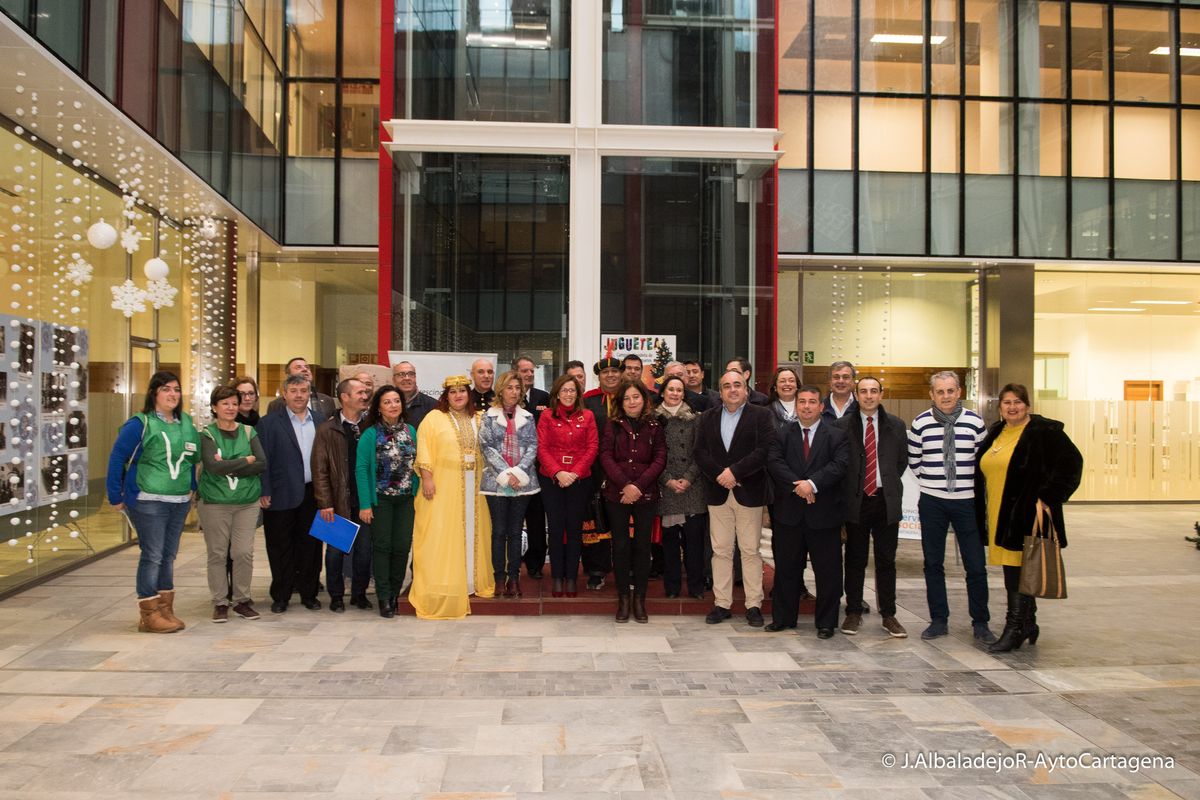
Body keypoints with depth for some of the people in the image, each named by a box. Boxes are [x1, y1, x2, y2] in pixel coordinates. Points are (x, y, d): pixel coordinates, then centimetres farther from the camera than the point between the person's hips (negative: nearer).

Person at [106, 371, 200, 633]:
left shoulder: (186, 423, 9)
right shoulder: (140, 424, -8)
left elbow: (193, 458, 17)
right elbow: (117, 459, -7)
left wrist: (193, 487, 10)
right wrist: (116, 497, -6)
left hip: (180, 502, 6)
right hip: (148, 501, -6)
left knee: (168, 555, 11)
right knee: (152, 555, -4)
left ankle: (166, 610, 20)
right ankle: (149, 615, 6)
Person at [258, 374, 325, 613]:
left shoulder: (320, 421, 9)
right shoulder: (269, 423, 0)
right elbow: (263, 459, -4)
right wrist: (264, 492, -10)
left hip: (313, 494, 3)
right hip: (282, 495, -3)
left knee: (310, 546, 9)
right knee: (281, 548, 5)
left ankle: (309, 593, 20)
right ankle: (280, 597, 16)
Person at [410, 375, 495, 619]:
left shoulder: (478, 419, 11)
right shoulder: (434, 418, -3)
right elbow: (424, 450, -8)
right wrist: (427, 478, -16)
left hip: (473, 487, 5)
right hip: (443, 486, -4)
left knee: (472, 532, 10)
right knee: (443, 536, -1)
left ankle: (471, 580, 22)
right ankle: (444, 585, 5)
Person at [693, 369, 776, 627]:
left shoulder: (761, 415, 1)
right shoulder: (707, 418, 10)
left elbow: (764, 451, -11)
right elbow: (700, 452, 2)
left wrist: (734, 472, -17)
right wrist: (719, 475, -13)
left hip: (749, 492, -3)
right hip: (718, 493, 3)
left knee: (750, 551, 3)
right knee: (721, 551, 6)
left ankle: (754, 605, 11)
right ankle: (722, 604, 14)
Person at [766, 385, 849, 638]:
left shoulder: (837, 436, 4)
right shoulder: (782, 434, 7)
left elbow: (839, 465, -10)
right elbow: (774, 462, -7)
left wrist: (812, 483, -22)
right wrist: (797, 484, -20)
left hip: (824, 513, -1)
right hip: (789, 512, 1)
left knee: (828, 570, 5)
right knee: (786, 569, 10)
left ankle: (826, 622, 18)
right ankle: (783, 617, 22)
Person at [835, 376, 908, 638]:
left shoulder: (896, 426, 6)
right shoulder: (842, 425, -1)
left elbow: (902, 461, 13)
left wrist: (889, 483, 8)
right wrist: (848, 488, 1)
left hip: (886, 500, 1)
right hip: (856, 499, -1)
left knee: (886, 560, 7)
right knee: (855, 560, 7)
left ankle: (889, 615, 16)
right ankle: (853, 613, 17)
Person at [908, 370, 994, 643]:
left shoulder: (974, 421, -1)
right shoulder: (921, 423, -1)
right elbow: (914, 461, 10)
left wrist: (972, 485, 4)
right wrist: (931, 480, 8)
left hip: (967, 500, -1)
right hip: (931, 501, 1)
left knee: (976, 565, 0)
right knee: (933, 563, 7)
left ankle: (980, 623, 14)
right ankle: (939, 620, 18)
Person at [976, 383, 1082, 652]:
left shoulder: (1045, 431, -8)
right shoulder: (995, 432, 13)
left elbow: (1071, 462, -13)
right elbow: (984, 472, 24)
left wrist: (1047, 497, -16)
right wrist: (983, 513, 16)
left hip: (1025, 516, -7)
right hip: (999, 516, 7)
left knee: (1017, 572, -6)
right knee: (1016, 573, 14)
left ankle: (1014, 629, 3)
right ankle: (1028, 625, 26)